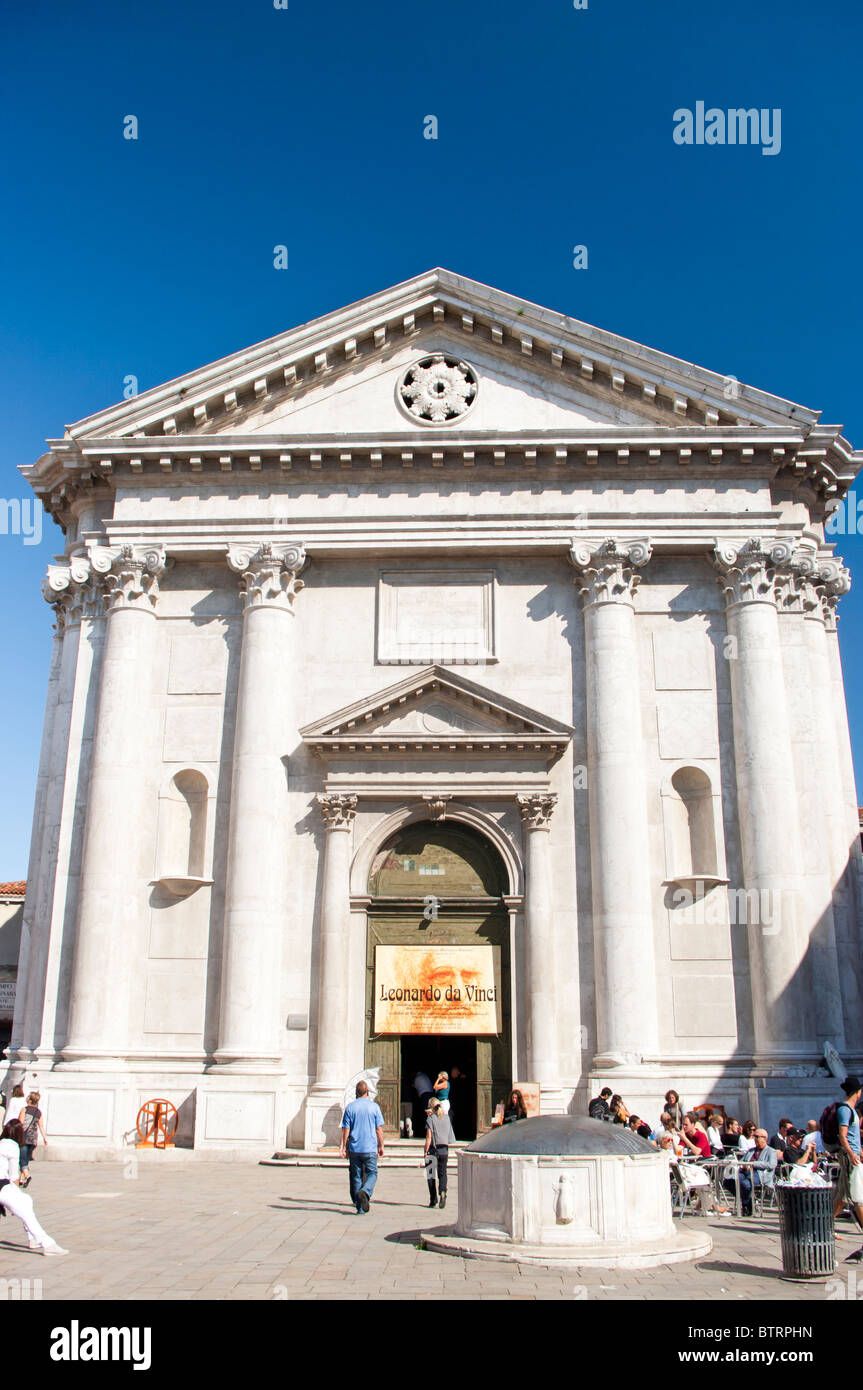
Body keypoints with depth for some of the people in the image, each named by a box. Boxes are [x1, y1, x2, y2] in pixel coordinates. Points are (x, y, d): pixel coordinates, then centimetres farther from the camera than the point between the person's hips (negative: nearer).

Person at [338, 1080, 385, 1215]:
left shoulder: (350, 1107, 1)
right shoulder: (374, 1106, -1)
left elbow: (346, 1129, 0)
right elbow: (379, 1129, 0)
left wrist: (343, 1146, 8)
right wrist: (381, 1146, 10)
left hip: (354, 1148, 1)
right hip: (370, 1148, -1)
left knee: (356, 1176, 9)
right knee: (372, 1174, 8)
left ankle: (360, 1207, 10)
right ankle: (365, 1192, -20)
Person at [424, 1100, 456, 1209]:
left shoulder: (430, 1119, -9)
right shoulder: (447, 1118, 6)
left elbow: (429, 1137, -14)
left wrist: (425, 1152, -7)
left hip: (433, 1149, -4)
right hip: (444, 1149, 4)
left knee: (431, 1175, 10)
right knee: (442, 1173, 10)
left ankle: (433, 1200, 10)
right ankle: (443, 1192, -17)